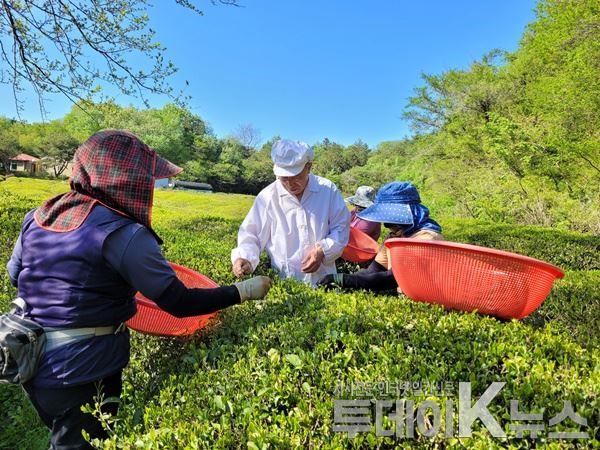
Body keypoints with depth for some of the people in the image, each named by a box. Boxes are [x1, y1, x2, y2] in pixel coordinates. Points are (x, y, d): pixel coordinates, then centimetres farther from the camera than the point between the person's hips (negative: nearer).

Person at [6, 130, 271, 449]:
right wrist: (243, 291, -12)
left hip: (34, 367, 7)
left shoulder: (36, 218, -1)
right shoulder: (122, 234, -23)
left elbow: (15, 275, 16)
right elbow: (178, 303, -21)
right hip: (82, 377, -7)